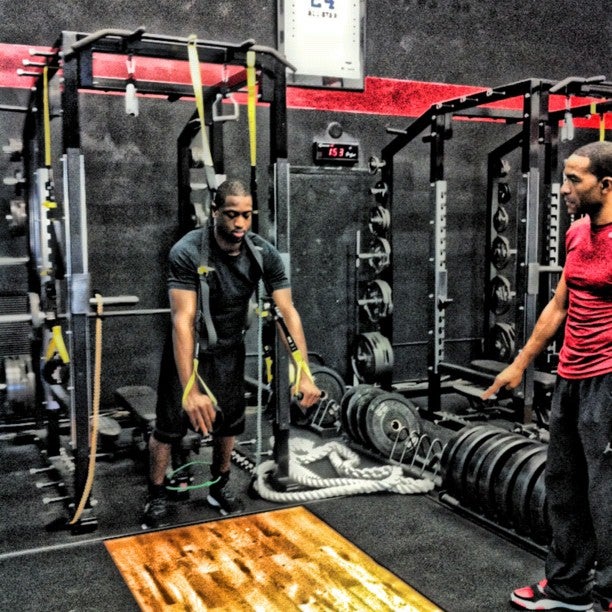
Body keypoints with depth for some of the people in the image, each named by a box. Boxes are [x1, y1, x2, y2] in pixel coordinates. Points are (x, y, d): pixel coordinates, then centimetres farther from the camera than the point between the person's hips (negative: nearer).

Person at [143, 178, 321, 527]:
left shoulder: (264, 253, -18)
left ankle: (220, 486, 31)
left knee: (230, 421, 9)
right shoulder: (188, 252, -30)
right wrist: (190, 390, -44)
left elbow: (288, 312, -20)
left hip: (230, 347, 4)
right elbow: (183, 320, -37)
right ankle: (157, 495, 20)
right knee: (170, 424, -1)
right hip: (189, 346, -3)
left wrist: (304, 375, -28)